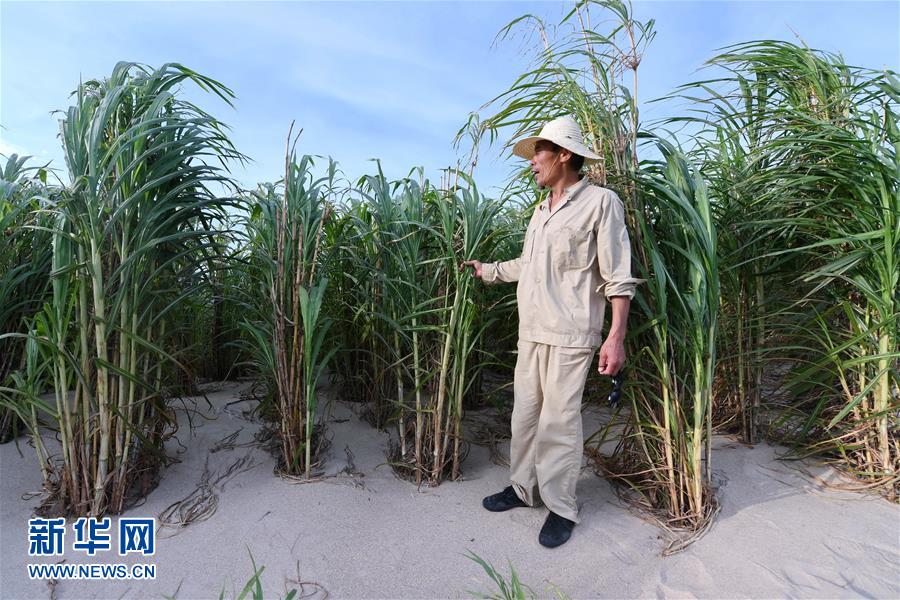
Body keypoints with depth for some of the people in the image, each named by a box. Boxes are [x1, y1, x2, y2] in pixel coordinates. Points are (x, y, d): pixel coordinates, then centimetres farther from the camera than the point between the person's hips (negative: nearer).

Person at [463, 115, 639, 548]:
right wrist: (486, 270, 31)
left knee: (558, 421, -1)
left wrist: (616, 337, -15)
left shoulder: (600, 202, -5)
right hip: (531, 331, 7)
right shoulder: (541, 211, 16)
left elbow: (618, 277, -10)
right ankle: (522, 488, 27)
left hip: (570, 335, -7)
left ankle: (562, 508, 15)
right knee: (525, 414, 12)